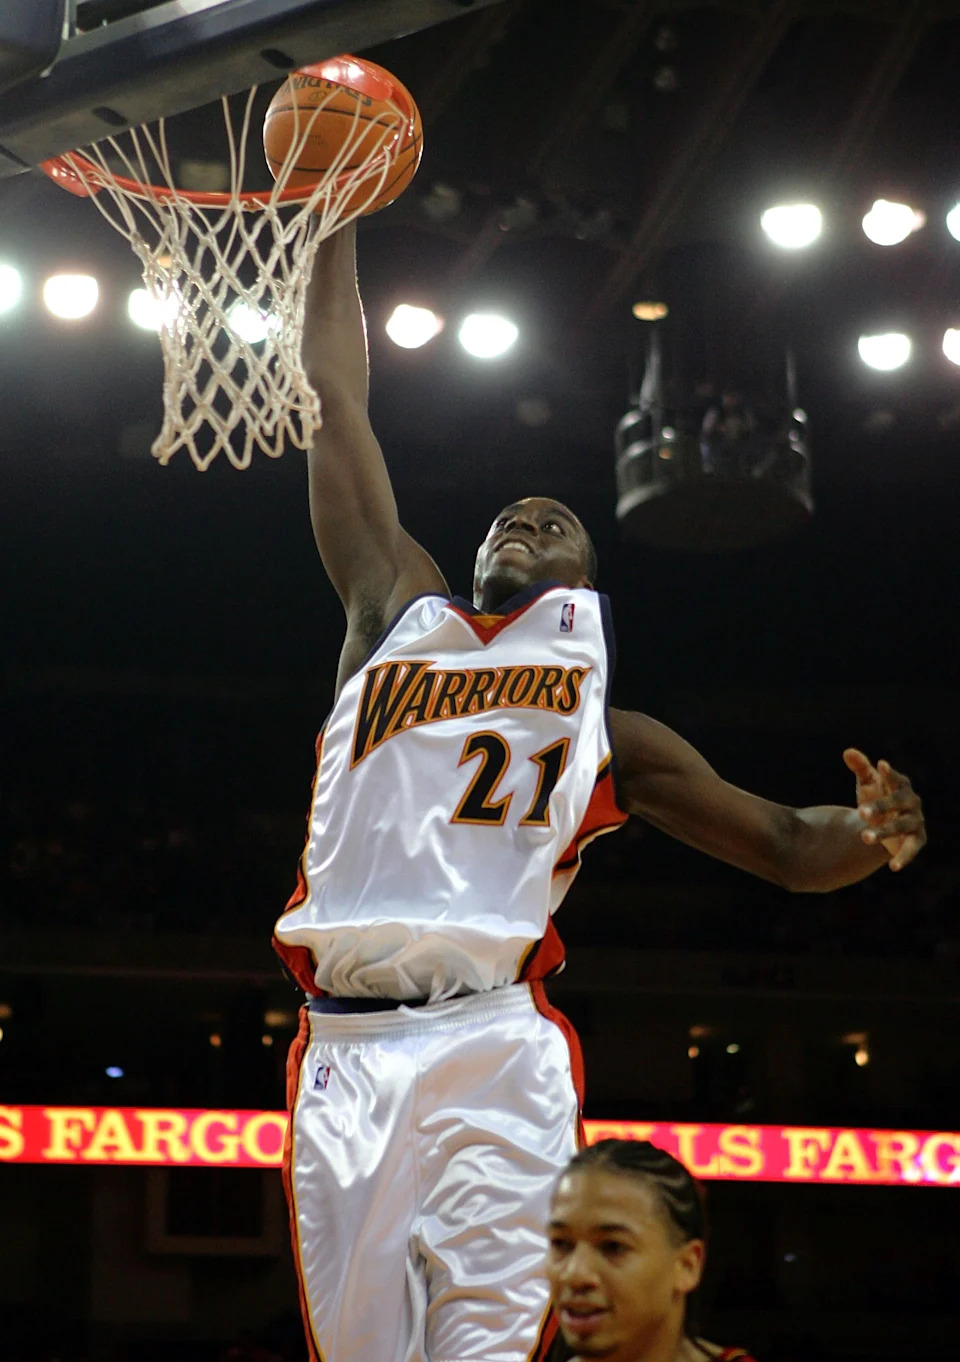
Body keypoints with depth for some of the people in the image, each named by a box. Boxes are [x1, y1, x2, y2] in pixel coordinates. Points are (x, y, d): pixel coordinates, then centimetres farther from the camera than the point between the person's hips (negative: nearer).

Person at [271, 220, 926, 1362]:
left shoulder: (602, 719, 20)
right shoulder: (397, 612, 23)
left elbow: (788, 847, 18)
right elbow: (335, 401, 25)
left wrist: (869, 835, -5)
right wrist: (335, 219, 27)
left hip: (494, 1048, -1)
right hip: (345, 1052, 2)